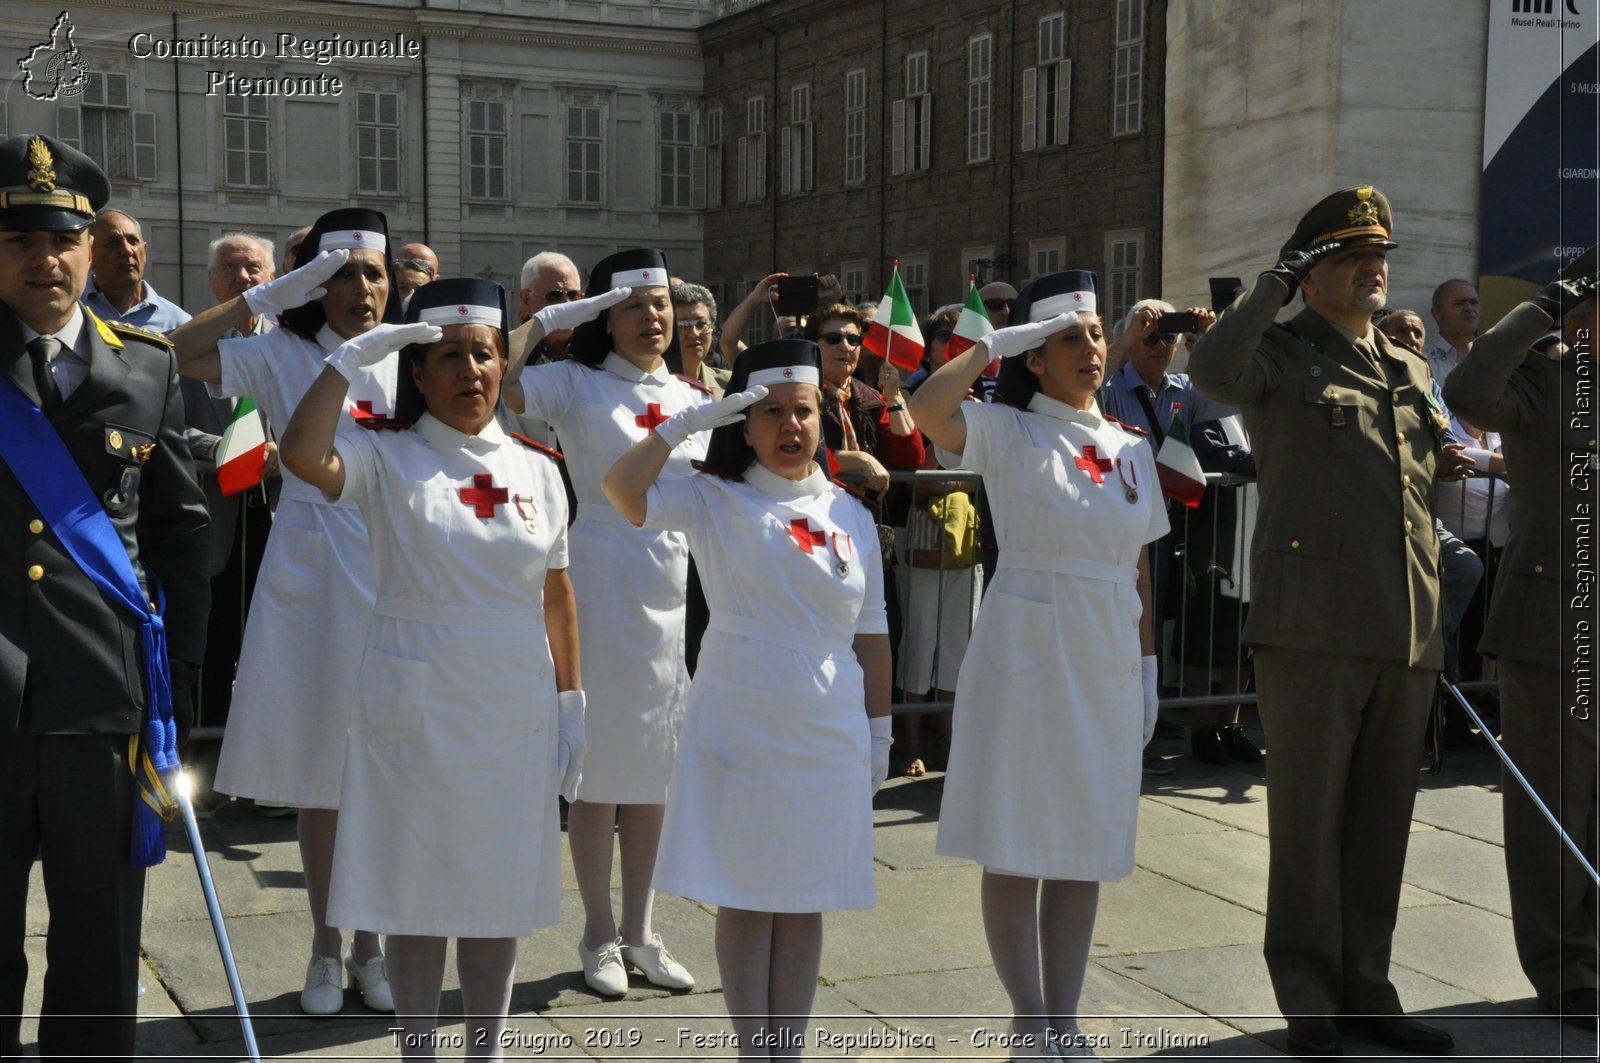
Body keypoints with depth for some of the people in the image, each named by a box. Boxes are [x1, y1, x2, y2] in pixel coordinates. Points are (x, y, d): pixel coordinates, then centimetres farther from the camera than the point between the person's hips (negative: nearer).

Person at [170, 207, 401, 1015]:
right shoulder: (283, 356, 1)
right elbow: (182, 353, -14)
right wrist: (276, 290, -11)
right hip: (310, 575, -1)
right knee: (318, 769, 6)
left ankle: (370, 944, 19)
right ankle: (324, 947, 20)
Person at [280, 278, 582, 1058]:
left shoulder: (536, 470, 6)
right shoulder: (387, 459, -4)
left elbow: (558, 597, 8)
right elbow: (302, 454, -25)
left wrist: (572, 703, 6)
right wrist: (351, 356, -19)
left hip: (515, 710, 3)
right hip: (414, 708, -3)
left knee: (501, 889, 11)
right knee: (419, 886, 6)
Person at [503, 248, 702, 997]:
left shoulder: (694, 400, 11)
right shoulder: (576, 385, -3)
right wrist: (547, 319, -16)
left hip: (682, 589, 5)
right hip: (605, 584, -5)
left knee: (656, 767, 11)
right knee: (601, 766, 2)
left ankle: (639, 930, 23)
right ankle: (599, 935, 16)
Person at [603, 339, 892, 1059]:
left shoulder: (851, 514, 7)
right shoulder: (715, 501, -2)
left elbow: (871, 634, 10)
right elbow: (622, 490, -19)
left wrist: (880, 728, 9)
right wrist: (688, 421, -19)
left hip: (830, 732, 3)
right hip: (740, 724, -3)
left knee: (806, 900, 10)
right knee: (745, 897, 4)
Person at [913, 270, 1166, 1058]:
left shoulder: (1131, 448, 10)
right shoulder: (1007, 433, -5)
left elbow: (1140, 569, 14)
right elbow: (928, 407, -26)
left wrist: (1148, 668, 10)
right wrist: (996, 342, -15)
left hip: (1107, 660, 5)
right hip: (1026, 651, -5)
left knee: (1087, 845, 10)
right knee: (1017, 843, 0)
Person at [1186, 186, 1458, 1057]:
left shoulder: (1409, 370, 19)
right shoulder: (1279, 354, -1)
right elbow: (1212, 372, -25)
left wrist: (1435, 619, 21)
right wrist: (1274, 284, -13)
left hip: (1406, 632, 6)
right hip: (1313, 625, -6)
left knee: (1383, 819, 11)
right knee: (1309, 817, 1)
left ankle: (1366, 988, 22)